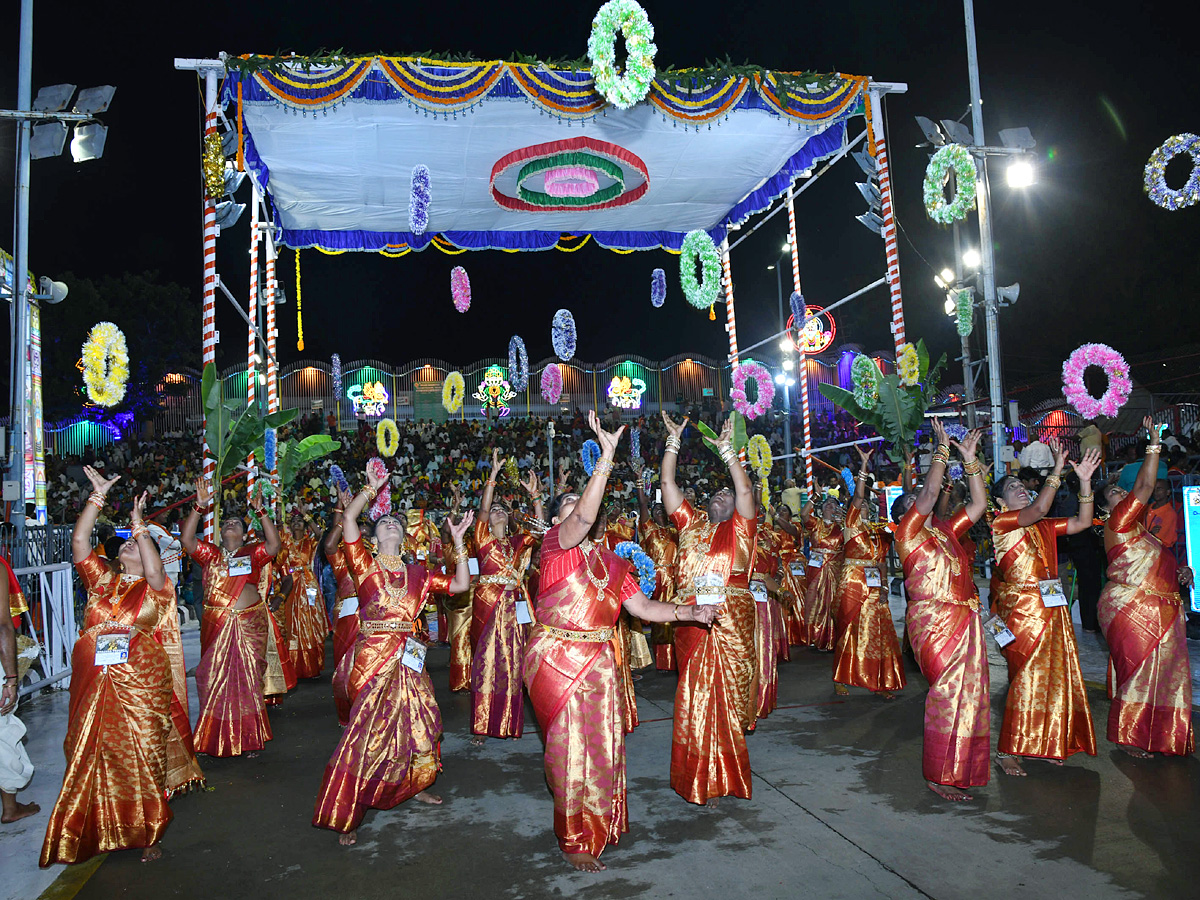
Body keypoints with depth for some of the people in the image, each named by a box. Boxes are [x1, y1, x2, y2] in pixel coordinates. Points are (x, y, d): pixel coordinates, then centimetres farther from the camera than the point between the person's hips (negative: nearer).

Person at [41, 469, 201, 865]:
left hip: (142, 688, -3)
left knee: (143, 762, 4)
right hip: (94, 686, 3)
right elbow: (79, 540, 2)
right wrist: (98, 495, -4)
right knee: (89, 758, 8)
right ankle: (96, 834, 23)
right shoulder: (101, 580, 11)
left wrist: (139, 525, -18)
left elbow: (154, 570, -21)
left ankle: (148, 835, 17)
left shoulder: (155, 589, 2)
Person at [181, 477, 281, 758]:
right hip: (216, 625, 1)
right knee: (215, 679, 5)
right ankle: (216, 738, 16)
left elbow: (274, 544, -9)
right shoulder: (209, 553, 10)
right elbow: (186, 538, -3)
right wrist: (200, 507, -13)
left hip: (250, 624, -1)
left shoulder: (253, 553, 7)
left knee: (248, 679, 2)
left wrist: (261, 512, -15)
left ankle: (250, 739, 13)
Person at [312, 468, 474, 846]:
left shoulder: (417, 573, 12)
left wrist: (458, 541, 4)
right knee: (368, 730, -6)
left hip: (408, 657, 5)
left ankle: (414, 784, 38)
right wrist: (371, 488, -11)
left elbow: (460, 584, 8)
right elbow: (348, 520, -12)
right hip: (373, 656, -5)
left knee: (421, 722, 13)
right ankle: (345, 817, 6)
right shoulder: (366, 566, 1)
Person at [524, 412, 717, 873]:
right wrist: (607, 456, -38)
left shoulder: (609, 560, 9)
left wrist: (689, 612, -2)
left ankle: (596, 828, 37)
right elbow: (585, 517, -31)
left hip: (600, 663, 6)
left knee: (602, 746, 15)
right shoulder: (555, 544, -11)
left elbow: (642, 606, 10)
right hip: (557, 661, -6)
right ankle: (574, 841, 22)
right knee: (571, 750, 2)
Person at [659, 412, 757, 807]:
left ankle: (725, 774, 23)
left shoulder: (739, 529, 7)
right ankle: (702, 778, 21)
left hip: (732, 620, -2)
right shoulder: (690, 523, 14)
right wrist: (673, 441, 7)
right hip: (691, 621, 2)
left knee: (728, 694, 6)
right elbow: (668, 484, 11)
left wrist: (727, 450, -10)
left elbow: (745, 488, -7)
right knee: (694, 697, 6)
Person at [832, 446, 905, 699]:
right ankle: (841, 678, 11)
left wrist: (884, 587, 0)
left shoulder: (877, 530, 13)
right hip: (852, 583, -5)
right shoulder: (851, 523, -1)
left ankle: (880, 682, 11)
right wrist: (864, 466, -17)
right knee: (849, 631, 0)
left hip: (874, 585, 5)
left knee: (877, 632, 4)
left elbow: (882, 560, 11)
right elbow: (857, 496, -14)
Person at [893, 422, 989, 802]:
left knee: (969, 692, 8)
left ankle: (961, 767, 20)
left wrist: (969, 460, 15)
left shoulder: (945, 531, 17)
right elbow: (931, 490, -14)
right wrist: (943, 448, -8)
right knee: (948, 694, -7)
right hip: (933, 621, -7)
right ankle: (940, 775, 3)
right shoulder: (907, 531, -3)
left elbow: (979, 504, 19)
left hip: (964, 621, 7)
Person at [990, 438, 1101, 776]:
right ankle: (1006, 751, 3)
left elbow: (1083, 522, 11)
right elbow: (1038, 509, -21)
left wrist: (1085, 481, 2)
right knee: (1026, 678, -7)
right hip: (1021, 609, -7)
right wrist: (1057, 470, -21)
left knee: (1057, 675, 8)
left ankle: (1046, 745, 21)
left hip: (1053, 608, 7)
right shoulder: (1000, 523, -6)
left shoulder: (1043, 527, 16)